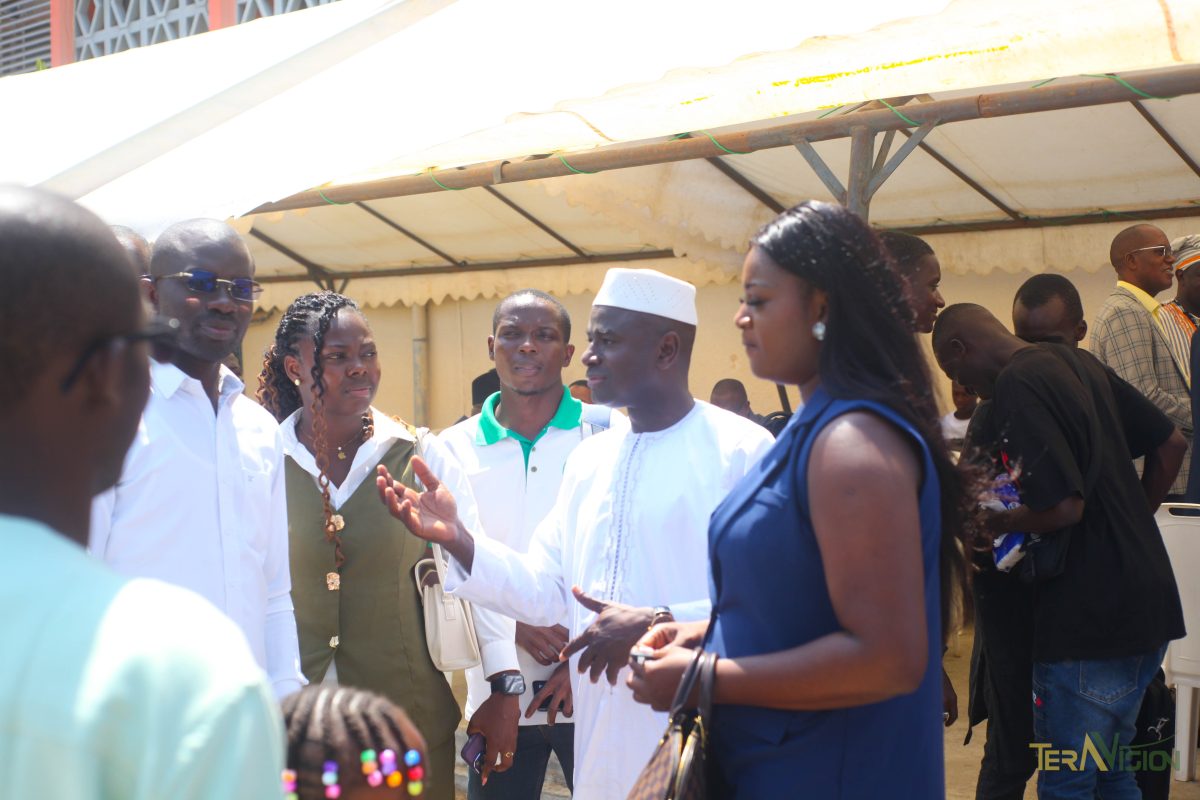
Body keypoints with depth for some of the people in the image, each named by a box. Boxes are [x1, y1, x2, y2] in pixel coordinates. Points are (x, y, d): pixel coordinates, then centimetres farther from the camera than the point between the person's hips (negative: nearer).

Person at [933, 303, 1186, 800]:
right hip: (1145, 605, 9)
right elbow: (1170, 446, 16)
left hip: (1090, 619, -9)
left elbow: (1063, 505, -24)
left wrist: (992, 523, -7)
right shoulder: (1077, 362, 11)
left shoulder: (1017, 385, -17)